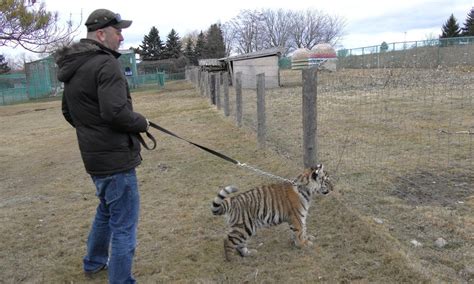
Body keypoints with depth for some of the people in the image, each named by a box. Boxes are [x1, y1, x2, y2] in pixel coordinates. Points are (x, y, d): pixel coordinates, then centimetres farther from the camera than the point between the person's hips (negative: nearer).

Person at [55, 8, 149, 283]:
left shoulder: (74, 68, 11)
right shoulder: (106, 64, -18)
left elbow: (69, 113, 19)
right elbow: (116, 112, -29)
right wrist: (142, 122, -11)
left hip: (95, 157, 10)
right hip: (116, 158, -10)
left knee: (107, 210, 29)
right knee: (124, 224, 0)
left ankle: (94, 262, 46)